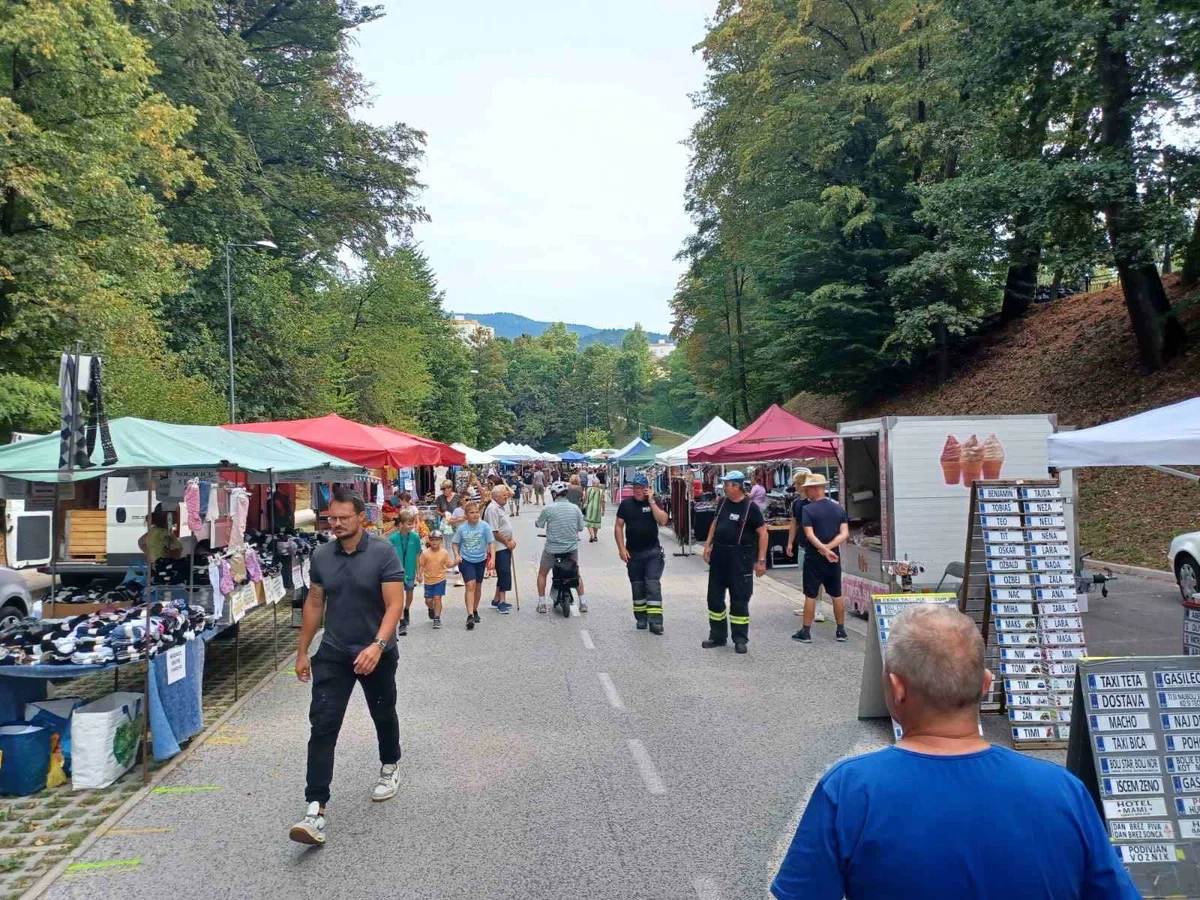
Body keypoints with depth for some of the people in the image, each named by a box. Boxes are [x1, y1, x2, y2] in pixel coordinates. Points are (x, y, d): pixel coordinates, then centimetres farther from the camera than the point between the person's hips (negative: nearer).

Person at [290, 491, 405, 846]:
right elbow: (314, 605, 9)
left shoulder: (383, 553, -15)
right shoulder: (321, 556, -1)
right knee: (322, 725, -8)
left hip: (376, 653, -2)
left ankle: (390, 767, 47)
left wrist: (377, 646, -32)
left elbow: (394, 605, -19)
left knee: (383, 714, 19)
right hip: (333, 653, 3)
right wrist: (302, 651, 11)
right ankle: (316, 811, -7)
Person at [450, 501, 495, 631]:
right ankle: (470, 616, -19)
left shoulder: (485, 526, -10)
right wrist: (457, 555, -11)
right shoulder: (461, 528, -8)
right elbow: (454, 543, 4)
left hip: (480, 560, 2)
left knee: (478, 586, 15)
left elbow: (491, 543, -7)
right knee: (470, 585, -16)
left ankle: (475, 611, 37)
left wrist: (492, 558, -17)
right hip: (466, 560, -2)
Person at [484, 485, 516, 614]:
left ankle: (496, 600, 23)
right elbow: (494, 532, -21)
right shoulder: (492, 509, -17)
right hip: (499, 547, -10)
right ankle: (501, 602, -4)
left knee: (503, 574, 14)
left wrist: (511, 541, 10)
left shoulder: (500, 507, 14)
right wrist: (507, 543, -13)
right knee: (504, 573, -9)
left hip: (505, 546, 10)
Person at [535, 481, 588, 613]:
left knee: (542, 574, 18)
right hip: (572, 547, 3)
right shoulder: (575, 508, -4)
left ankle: (541, 604, 16)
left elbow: (538, 524, 0)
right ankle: (583, 603, 20)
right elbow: (580, 528, 4)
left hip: (552, 549, -3)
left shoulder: (548, 509, -13)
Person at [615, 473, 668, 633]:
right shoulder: (626, 504, 2)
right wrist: (621, 548, -7)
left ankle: (655, 621, -9)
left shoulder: (653, 502, -1)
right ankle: (641, 618, 21)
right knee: (637, 587, 10)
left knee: (653, 586, -7)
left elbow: (662, 520, -15)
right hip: (633, 553, 2)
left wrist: (651, 501, -17)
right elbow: (618, 527, 2)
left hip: (653, 552, -2)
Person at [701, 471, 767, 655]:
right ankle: (718, 636, 24)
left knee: (739, 599, 1)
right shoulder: (723, 502, 6)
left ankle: (740, 639, 13)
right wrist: (708, 544, 8)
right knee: (714, 597, 11)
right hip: (719, 554, 6)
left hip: (740, 557, -6)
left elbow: (762, 533, -10)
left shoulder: (750, 507, -11)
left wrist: (761, 560, -14)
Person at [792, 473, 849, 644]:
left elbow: (810, 535, -19)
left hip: (814, 558, -4)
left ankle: (805, 632, 6)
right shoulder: (838, 508, 5)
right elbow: (845, 534, -3)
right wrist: (829, 548, -12)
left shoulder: (808, 509, -10)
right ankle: (841, 631, 17)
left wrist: (825, 550, -21)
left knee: (810, 595, 1)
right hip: (834, 558, 4)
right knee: (837, 595, 12)